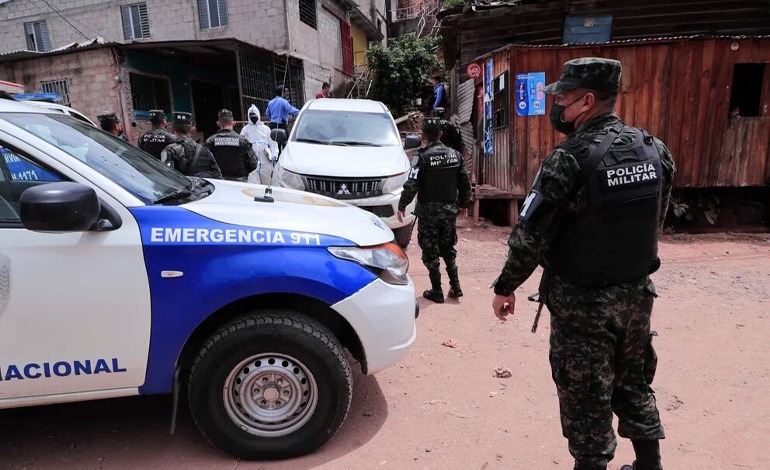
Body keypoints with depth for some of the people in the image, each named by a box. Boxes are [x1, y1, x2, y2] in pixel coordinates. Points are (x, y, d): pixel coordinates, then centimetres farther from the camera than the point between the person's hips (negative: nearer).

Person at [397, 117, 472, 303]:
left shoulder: (423, 157, -13)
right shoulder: (455, 155, 3)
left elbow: (411, 185, -18)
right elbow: (465, 182, 8)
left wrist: (401, 206, -7)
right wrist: (463, 203, 20)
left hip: (429, 211, -5)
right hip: (450, 210, 5)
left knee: (430, 253, 6)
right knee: (448, 249, 19)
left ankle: (437, 291, 10)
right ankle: (455, 287, 18)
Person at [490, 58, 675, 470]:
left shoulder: (570, 159, -22)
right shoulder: (656, 151, -1)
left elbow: (530, 235, -19)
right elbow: (654, 223, 9)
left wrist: (505, 287, -6)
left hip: (581, 301, -6)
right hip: (637, 294, 7)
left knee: (585, 398, 10)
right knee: (634, 384, 24)